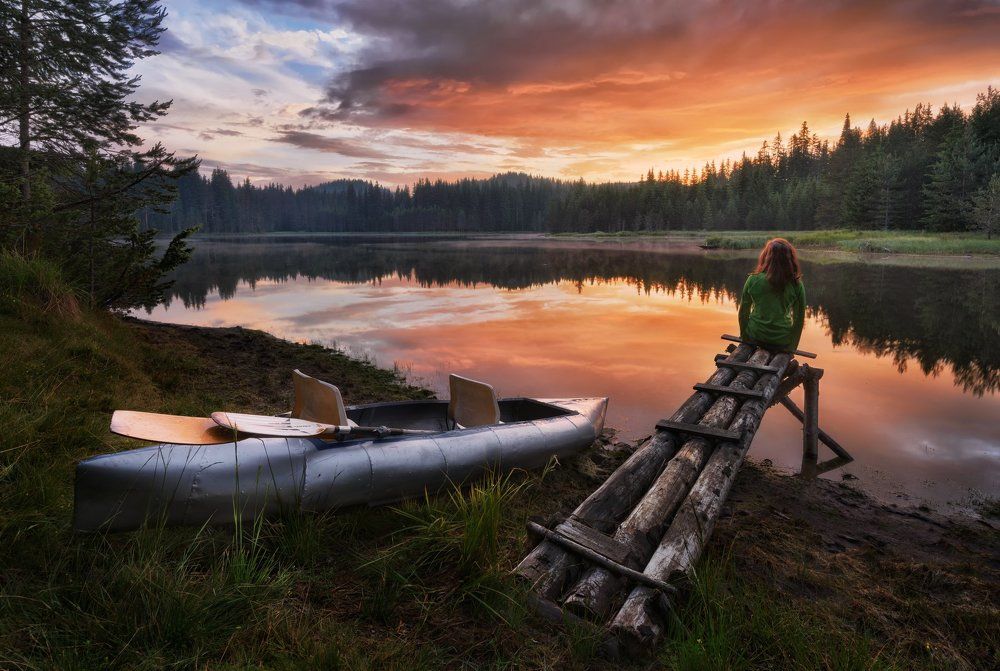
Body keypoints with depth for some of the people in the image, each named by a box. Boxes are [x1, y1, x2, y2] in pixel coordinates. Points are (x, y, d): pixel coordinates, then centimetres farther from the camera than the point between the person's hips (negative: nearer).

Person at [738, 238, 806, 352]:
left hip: (754, 337, 0)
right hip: (782, 342, 0)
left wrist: (744, 337, 14)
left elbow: (743, 312, 0)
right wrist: (792, 347, 13)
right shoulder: (796, 285, -8)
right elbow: (799, 318, 1)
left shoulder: (753, 280, -10)